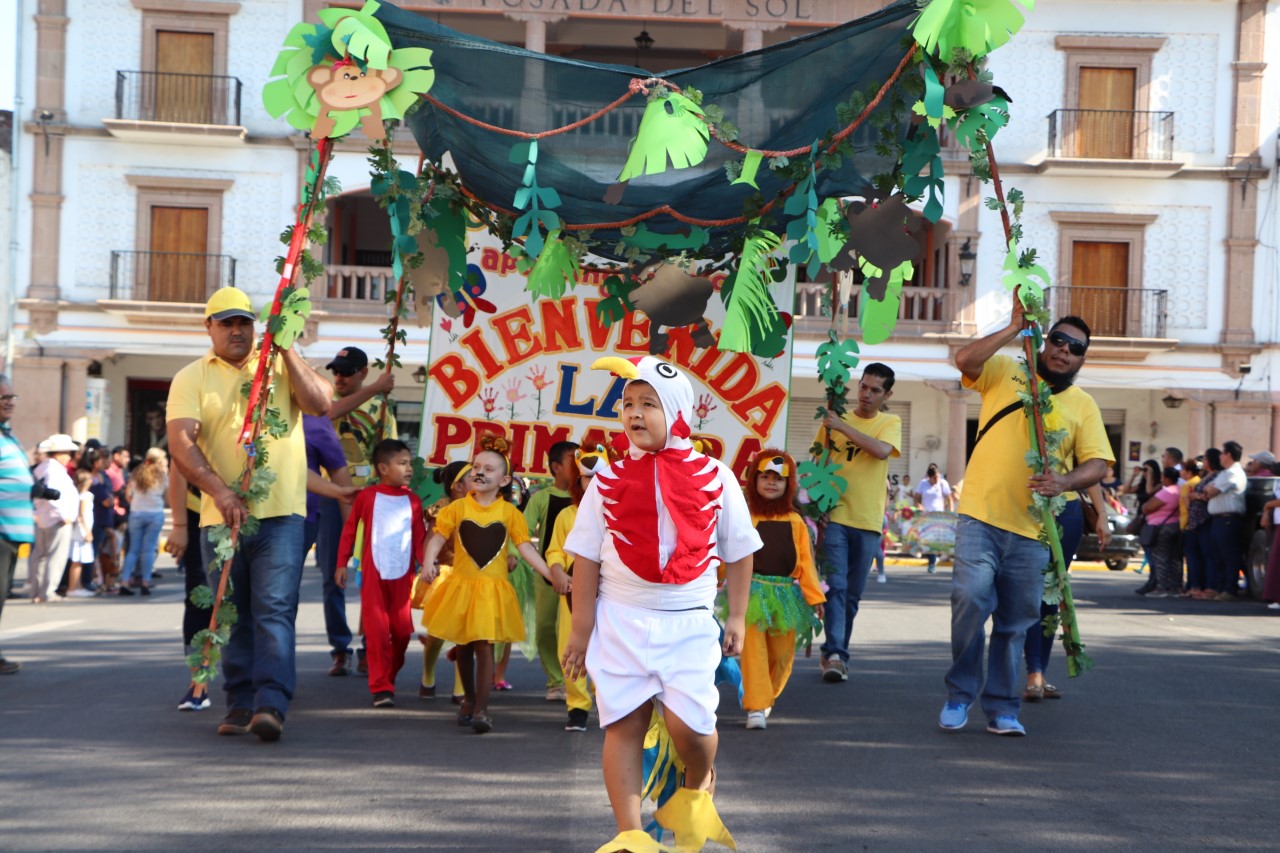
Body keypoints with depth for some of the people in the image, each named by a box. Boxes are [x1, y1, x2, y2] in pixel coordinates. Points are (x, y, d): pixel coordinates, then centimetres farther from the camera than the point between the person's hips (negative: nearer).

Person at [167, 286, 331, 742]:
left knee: (275, 610, -11)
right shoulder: (191, 378, 8)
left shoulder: (280, 366, 12)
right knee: (232, 615, 8)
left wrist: (286, 348, -7)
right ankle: (240, 704, 16)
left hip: (279, 515, -1)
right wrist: (220, 490, -21)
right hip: (219, 517, 1)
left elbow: (320, 403, -5)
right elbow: (181, 444, -6)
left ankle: (271, 704, -16)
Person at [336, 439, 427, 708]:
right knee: (377, 630, -4)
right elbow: (349, 530, 3)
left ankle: (390, 676, 25)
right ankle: (380, 687, 0)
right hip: (373, 574, -3)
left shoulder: (413, 501, 6)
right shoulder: (367, 496, -2)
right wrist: (342, 564, 3)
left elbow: (420, 538, 6)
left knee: (402, 630, 4)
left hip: (402, 576, 3)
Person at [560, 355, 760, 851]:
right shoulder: (608, 481, 2)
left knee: (688, 721, -12)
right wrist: (582, 628, 0)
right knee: (624, 722, -1)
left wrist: (737, 616, 7)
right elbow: (587, 559, 3)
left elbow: (739, 553, 8)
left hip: (689, 621, -1)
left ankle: (698, 787, 22)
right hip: (621, 619, 1)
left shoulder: (714, 477, 0)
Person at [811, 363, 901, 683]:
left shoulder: (890, 423, 6)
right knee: (836, 585, -13)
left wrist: (843, 427, -16)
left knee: (853, 593, 8)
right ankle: (834, 653, -17)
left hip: (868, 521, 1)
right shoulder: (834, 419, 7)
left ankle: (837, 653, 17)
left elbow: (882, 450, -15)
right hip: (834, 515, -1)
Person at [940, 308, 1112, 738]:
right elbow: (964, 360, -12)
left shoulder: (1083, 405, 11)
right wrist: (1015, 329, -14)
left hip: (1032, 529, 2)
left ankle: (1002, 709, 17)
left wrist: (1065, 482, -20)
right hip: (981, 515, -2)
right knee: (971, 597, -18)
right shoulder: (1005, 373, 7)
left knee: (1016, 621, 6)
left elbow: (1097, 463, 1)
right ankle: (960, 694, -3)